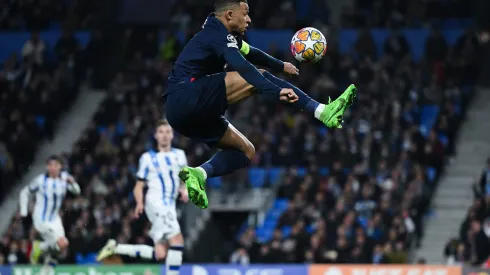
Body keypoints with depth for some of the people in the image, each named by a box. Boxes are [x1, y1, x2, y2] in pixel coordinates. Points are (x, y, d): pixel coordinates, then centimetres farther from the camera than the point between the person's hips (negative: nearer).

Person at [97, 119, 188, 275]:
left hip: (170, 206, 6)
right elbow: (139, 186, 5)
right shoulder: (148, 158, 5)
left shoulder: (179, 155, 16)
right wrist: (140, 203, -14)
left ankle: (115, 248, 12)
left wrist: (185, 190, 0)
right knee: (177, 239, -24)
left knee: (160, 255, -1)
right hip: (156, 203, -6)